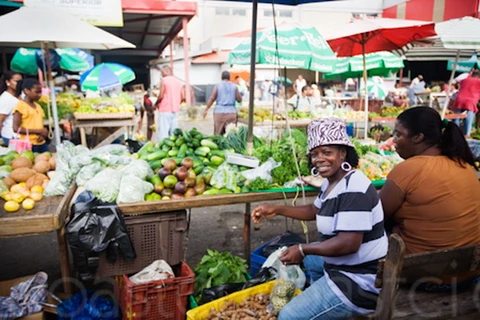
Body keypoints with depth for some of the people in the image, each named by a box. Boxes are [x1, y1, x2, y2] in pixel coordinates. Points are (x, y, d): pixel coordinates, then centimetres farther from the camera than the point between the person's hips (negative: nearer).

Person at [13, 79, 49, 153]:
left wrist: (43, 134, -3)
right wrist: (39, 131, -15)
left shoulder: (38, 106, 16)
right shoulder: (20, 105, -5)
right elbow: (16, 128, -11)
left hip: (42, 144, 7)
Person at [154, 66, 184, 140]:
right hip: (175, 110, 6)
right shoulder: (179, 81, 11)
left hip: (165, 110, -6)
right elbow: (183, 97, 8)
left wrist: (156, 104, 4)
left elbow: (161, 96, -11)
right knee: (174, 131, 10)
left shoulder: (164, 80, -6)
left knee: (163, 132, -5)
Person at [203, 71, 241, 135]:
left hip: (220, 112, -1)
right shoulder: (234, 86, 6)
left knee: (218, 134, 3)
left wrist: (206, 110, 4)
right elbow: (239, 99, 7)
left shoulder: (218, 86, 2)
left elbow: (212, 99, -3)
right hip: (231, 111, 1)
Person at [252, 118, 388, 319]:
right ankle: (321, 301, 39)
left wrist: (303, 250, -21)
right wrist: (276, 210, 14)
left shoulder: (354, 190, -25)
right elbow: (315, 211, 22)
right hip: (347, 265, 10)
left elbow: (349, 243, -30)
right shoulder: (332, 182, 7)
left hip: (360, 282, -10)